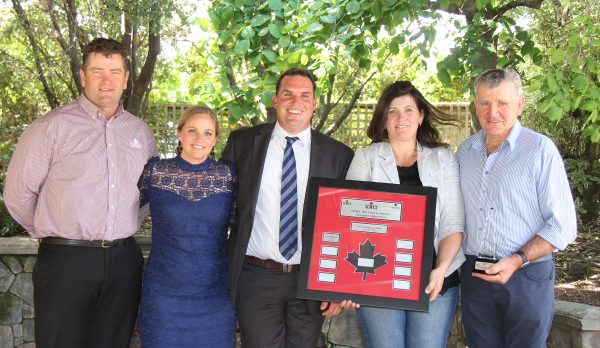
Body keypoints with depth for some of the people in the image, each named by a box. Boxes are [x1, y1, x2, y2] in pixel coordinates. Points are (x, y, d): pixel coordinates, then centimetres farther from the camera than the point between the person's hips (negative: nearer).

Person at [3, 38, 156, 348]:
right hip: (66, 261, -4)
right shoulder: (52, 127, -5)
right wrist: (50, 232, 7)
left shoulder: (140, 131, 9)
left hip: (123, 261, 4)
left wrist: (120, 229, 13)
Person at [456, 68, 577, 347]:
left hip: (526, 276, -4)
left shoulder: (541, 149, -9)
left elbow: (562, 225, -10)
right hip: (473, 274, 4)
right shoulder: (465, 151, 7)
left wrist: (516, 261, -18)